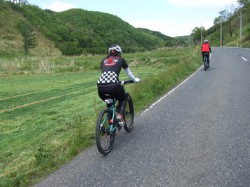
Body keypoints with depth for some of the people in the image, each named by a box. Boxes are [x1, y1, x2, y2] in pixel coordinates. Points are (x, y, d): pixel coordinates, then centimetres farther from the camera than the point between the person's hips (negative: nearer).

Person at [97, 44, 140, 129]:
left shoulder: (103, 61, 25)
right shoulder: (121, 60, 18)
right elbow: (128, 73, 31)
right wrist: (135, 80, 50)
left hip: (100, 88, 4)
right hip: (113, 86, -3)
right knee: (123, 99, 28)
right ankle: (120, 116, 5)